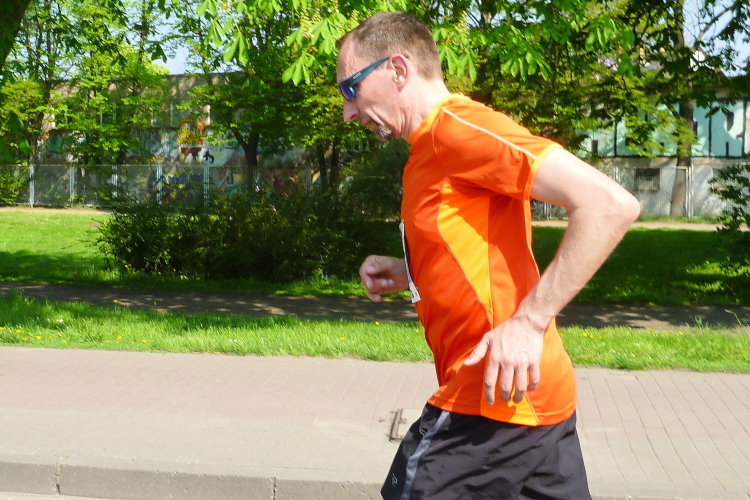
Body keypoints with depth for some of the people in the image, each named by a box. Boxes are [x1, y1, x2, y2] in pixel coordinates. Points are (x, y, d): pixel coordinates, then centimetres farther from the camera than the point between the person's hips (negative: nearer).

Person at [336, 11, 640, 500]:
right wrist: (407, 273, 10)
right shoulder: (434, 149, 15)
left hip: (494, 400, -9)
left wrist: (528, 322, -24)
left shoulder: (458, 126, -14)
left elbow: (611, 205, -22)